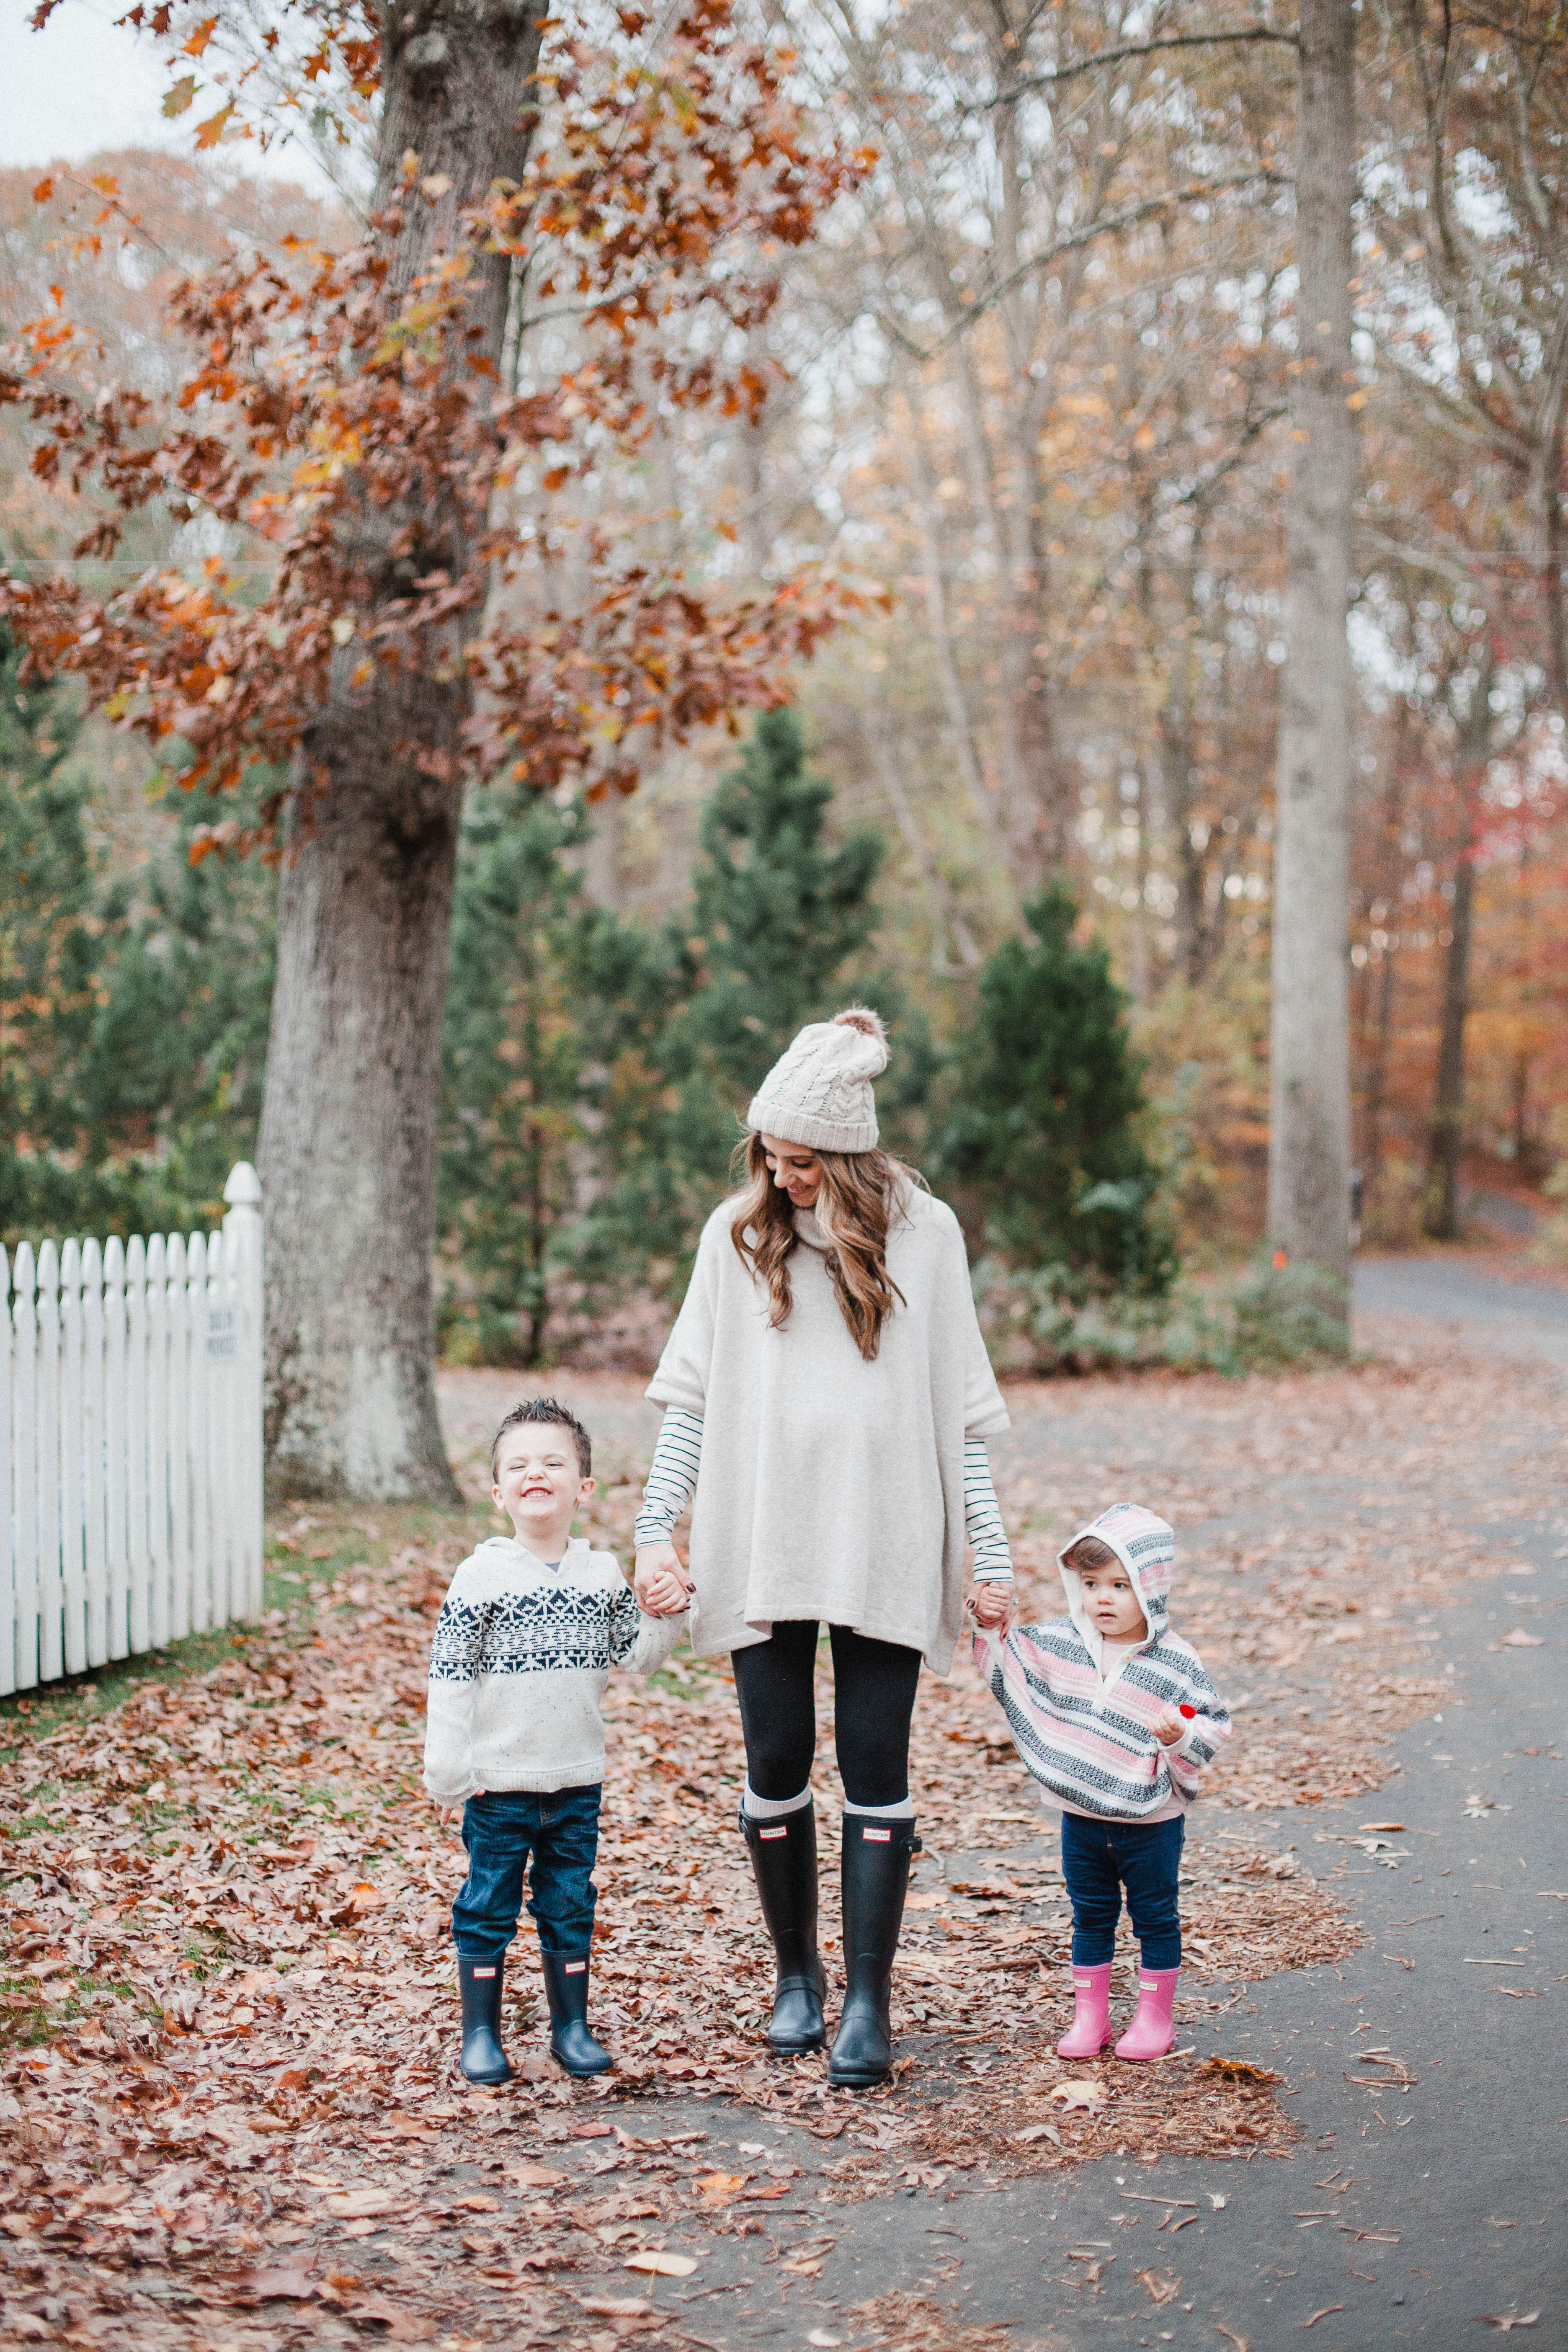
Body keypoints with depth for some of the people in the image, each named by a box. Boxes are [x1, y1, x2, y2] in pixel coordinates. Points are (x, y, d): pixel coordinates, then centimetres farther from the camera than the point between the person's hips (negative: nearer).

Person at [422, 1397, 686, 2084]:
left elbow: (635, 1655, 9)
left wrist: (666, 1613, -7)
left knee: (570, 1905, 11)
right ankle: (481, 2033, 16)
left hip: (577, 1781, 3)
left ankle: (571, 2027, 23)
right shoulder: (480, 1577, -8)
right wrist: (448, 1768, -12)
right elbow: (450, 1678, -8)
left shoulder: (603, 1575, 4)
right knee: (489, 1905, 4)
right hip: (498, 1782, -3)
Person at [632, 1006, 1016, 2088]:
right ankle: (797, 1975, 23)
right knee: (777, 1764, 5)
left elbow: (959, 1411, 4)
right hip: (762, 1545, 1)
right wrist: (656, 1531, -3)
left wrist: (992, 1555, 2)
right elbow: (692, 1394, 5)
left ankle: (870, 2000, 5)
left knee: (876, 1766, -2)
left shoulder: (924, 1232, 2)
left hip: (883, 1550, -1)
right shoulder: (738, 1235, 4)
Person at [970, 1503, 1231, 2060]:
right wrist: (990, 1629, -8)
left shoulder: (1176, 1663, -12)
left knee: (1155, 1917, 9)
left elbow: (1212, 1727, -10)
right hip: (1081, 1817, 3)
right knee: (1091, 1917, 14)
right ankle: (1089, 2015, 24)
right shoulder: (1061, 1642, -3)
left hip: (1151, 1820, -3)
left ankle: (1154, 2018, 22)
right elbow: (1006, 1669, 7)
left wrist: (1181, 1735, -29)